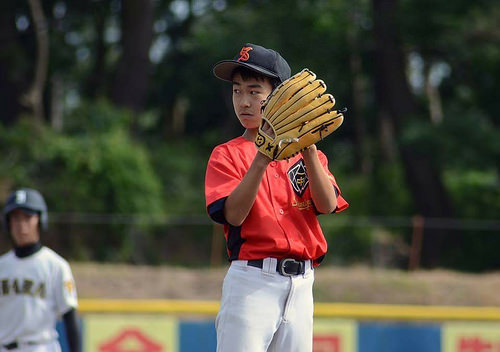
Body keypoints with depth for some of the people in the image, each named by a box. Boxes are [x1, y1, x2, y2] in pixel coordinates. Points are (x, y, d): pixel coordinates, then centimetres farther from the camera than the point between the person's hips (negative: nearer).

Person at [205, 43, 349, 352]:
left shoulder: (308, 153, 13)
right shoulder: (226, 155, 4)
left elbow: (327, 205, -3)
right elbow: (233, 214, -12)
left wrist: (308, 150, -14)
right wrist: (261, 160, -21)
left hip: (301, 284, 4)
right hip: (252, 279, -4)